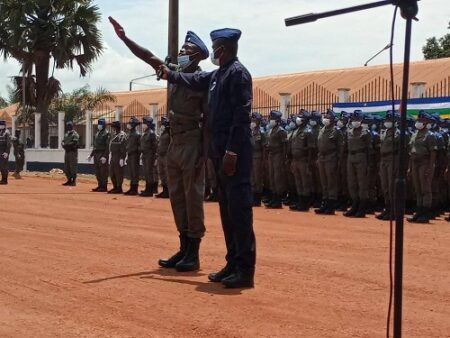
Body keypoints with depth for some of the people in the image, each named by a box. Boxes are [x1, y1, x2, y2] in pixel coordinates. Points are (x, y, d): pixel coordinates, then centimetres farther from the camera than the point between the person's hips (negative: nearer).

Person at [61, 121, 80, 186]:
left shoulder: (75, 134, -6)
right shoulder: (66, 134, 19)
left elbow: (74, 143, -17)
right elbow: (63, 142, 17)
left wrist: (66, 145, -15)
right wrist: (64, 145, -5)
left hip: (73, 151, -8)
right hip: (67, 151, 8)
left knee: (73, 167, -7)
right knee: (66, 168, 10)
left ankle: (74, 181, -3)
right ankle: (69, 180, 19)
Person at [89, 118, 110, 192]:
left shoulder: (107, 134, -8)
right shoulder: (97, 134, 18)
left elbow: (108, 147, -15)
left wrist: (105, 156, -22)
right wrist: (91, 155, 20)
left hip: (103, 155, -8)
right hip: (96, 154, 8)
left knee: (103, 171, -6)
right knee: (97, 171, 9)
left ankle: (104, 187, -3)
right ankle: (100, 186, 16)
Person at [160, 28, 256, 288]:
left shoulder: (238, 72, -11)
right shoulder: (218, 74, 17)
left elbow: (242, 115, -19)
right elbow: (195, 81, 38)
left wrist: (232, 151, -23)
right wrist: (169, 74, 49)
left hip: (235, 151, -10)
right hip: (221, 150, 10)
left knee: (239, 208, -9)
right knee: (227, 208, 11)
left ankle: (246, 270, -7)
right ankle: (234, 264, 18)